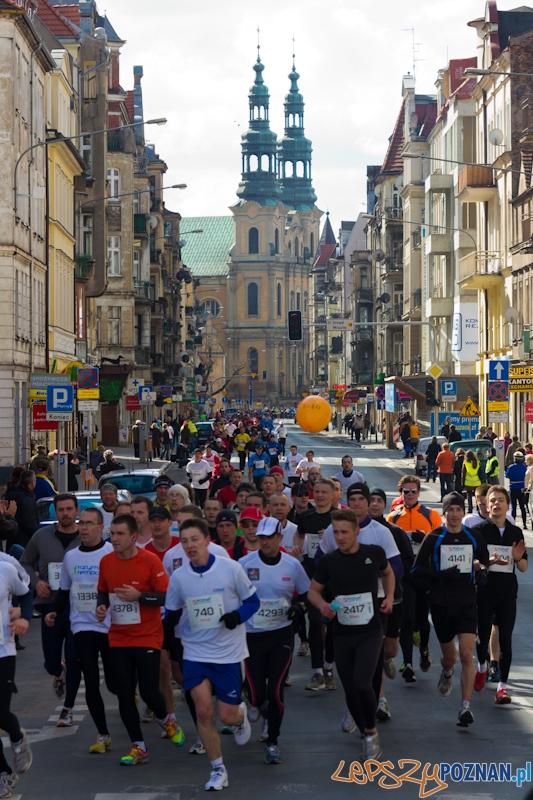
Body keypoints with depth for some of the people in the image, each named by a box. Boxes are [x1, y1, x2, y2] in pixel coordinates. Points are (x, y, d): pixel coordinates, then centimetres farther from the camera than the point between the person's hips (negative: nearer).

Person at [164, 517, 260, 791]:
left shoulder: (231, 568, -10)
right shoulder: (178, 577, -3)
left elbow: (252, 601, -1)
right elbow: (171, 613, 7)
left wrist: (238, 615, -21)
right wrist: (170, 619, -16)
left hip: (229, 653, -2)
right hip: (196, 653, 2)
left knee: (227, 716, 1)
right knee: (203, 711, -7)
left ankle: (241, 713, 40)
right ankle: (218, 769, 10)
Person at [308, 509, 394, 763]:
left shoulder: (374, 553, -4)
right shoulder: (328, 561, -5)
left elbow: (387, 573, 17)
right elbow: (313, 591, 6)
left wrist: (389, 596, 2)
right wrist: (322, 605, -15)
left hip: (370, 631, -2)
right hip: (342, 634, 2)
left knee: (362, 684, -19)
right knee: (350, 690, 7)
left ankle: (371, 732, 4)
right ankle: (366, 735, 29)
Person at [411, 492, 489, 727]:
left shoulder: (474, 538, 3)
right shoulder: (434, 538, -3)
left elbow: (484, 560, 21)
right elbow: (416, 570, -4)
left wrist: (482, 570, -3)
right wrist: (443, 574, -18)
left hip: (467, 604, 0)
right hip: (441, 604, 0)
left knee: (466, 654, -14)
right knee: (449, 656, 13)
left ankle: (466, 707, -12)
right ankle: (447, 672, 51)